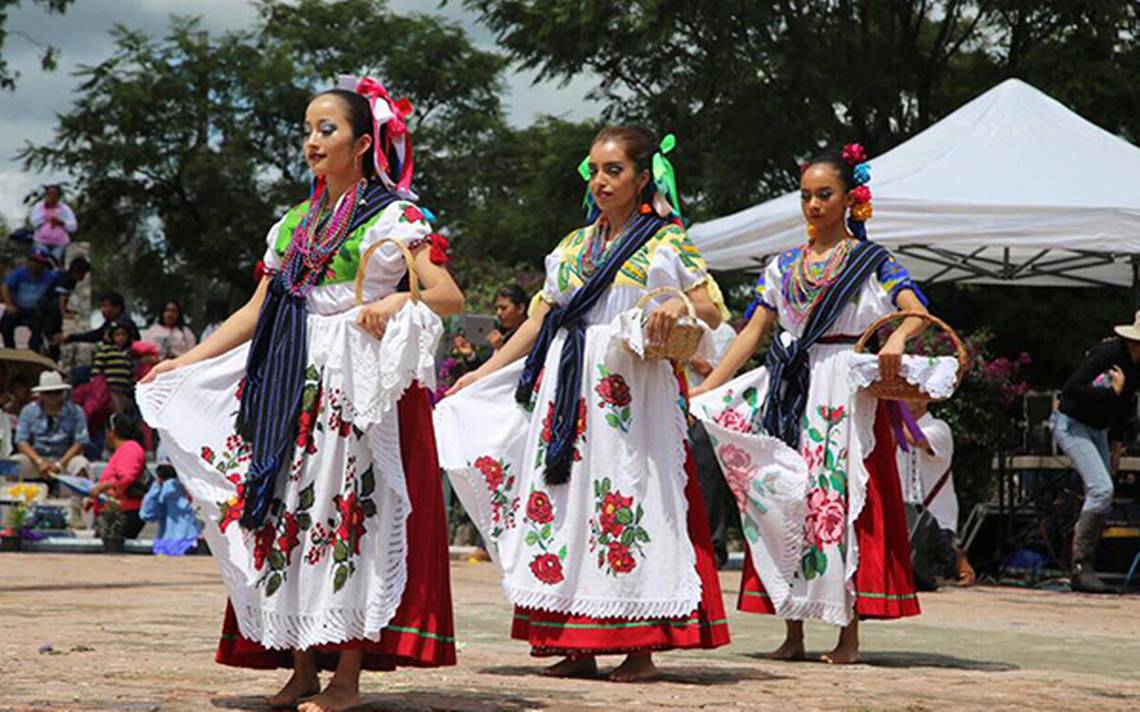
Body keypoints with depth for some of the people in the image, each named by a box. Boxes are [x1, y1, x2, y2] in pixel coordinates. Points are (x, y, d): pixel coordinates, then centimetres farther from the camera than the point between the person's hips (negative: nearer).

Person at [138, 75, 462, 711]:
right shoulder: (295, 223, 17)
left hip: (362, 383, -6)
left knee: (351, 511, -9)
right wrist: (187, 361, 15)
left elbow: (451, 296, -10)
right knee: (291, 510, 2)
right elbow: (257, 311, 19)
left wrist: (398, 302, -29)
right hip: (294, 384, 6)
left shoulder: (395, 217, -1)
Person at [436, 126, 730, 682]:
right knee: (565, 497, 0)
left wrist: (681, 306, -23)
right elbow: (539, 321, 19)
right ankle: (576, 647, 5)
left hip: (632, 390, -5)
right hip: (566, 388, 5)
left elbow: (712, 313, -1)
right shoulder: (573, 246, 18)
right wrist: (481, 374, 14)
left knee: (626, 499, -9)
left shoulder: (668, 241, 5)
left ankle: (640, 649, -5)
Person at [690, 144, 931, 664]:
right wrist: (705, 389, 3)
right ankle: (793, 634, 5)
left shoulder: (871, 262, 3)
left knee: (839, 499, -8)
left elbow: (917, 310, -12)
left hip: (846, 395, -4)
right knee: (781, 501, 0)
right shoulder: (783, 267, 15)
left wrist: (897, 337, -35)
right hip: (789, 395, 4)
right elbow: (752, 333, 12)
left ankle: (849, 635, -2)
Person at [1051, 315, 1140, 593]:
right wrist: (1111, 391, -27)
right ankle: (1081, 568, -16)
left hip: (1097, 430, 9)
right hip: (1072, 426, -9)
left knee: (1101, 500, 5)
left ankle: (1084, 569, 12)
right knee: (1101, 489, -21)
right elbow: (1071, 389, -29)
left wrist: (1116, 440, 15)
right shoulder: (1107, 354, -25)